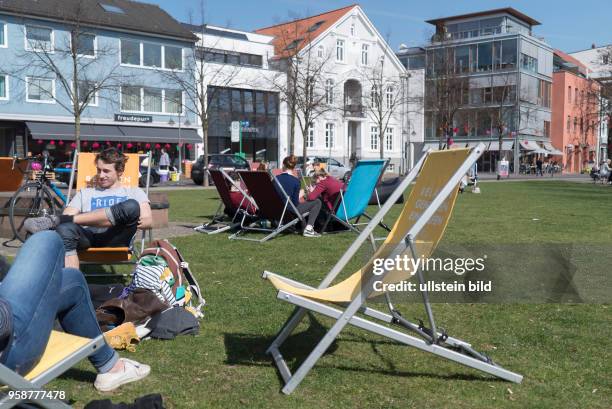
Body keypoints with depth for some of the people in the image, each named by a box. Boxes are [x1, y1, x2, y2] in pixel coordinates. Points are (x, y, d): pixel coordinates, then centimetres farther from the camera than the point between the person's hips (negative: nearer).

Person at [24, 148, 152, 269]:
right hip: (87, 236, 2)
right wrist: (63, 220, -7)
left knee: (131, 206, -33)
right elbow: (68, 216, 18)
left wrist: (130, 221, -13)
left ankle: (57, 219, -31)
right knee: (65, 228, -35)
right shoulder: (85, 193, 33)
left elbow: (147, 220, 10)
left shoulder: (134, 192, 26)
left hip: (114, 238, -1)